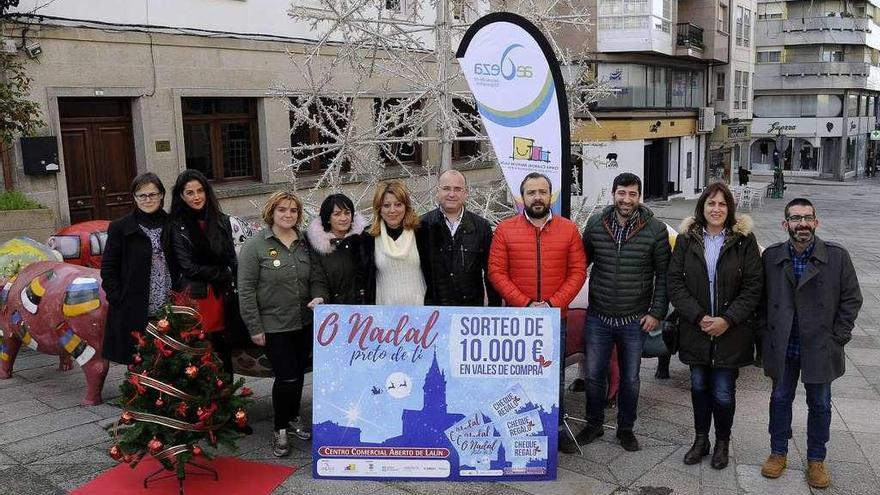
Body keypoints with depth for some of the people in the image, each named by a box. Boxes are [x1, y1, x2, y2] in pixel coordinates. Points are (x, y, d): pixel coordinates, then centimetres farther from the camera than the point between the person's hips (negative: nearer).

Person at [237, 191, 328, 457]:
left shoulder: (305, 244, 4)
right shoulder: (255, 245, -9)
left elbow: (317, 278, 10)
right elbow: (246, 290, -10)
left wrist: (319, 296, -13)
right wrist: (254, 327, -11)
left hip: (304, 323, 5)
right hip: (274, 326, -5)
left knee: (298, 373, 15)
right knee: (286, 376, -7)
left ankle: (293, 418, 36)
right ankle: (281, 430, 12)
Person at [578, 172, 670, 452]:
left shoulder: (656, 230, -7)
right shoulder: (595, 225, -2)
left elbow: (663, 274, -3)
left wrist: (657, 313, -7)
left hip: (635, 321, -1)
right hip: (598, 317, 1)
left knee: (630, 380, 13)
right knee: (593, 376, 12)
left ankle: (626, 429, 32)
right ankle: (594, 424, 32)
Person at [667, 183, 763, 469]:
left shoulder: (744, 240, -3)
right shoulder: (686, 239, 0)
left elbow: (753, 286, -5)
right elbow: (674, 281, -3)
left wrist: (727, 320, -14)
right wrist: (698, 317, -12)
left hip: (731, 332, -2)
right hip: (695, 330, 2)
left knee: (723, 392, 2)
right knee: (699, 386, 14)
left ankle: (722, 442, 25)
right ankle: (700, 440, 31)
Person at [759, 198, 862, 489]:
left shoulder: (837, 256, -8)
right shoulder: (771, 257, -3)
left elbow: (851, 299, -3)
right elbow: (762, 298, 5)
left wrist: (837, 338, -6)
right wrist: (767, 333, -1)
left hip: (820, 347, -1)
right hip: (782, 347, 1)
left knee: (820, 405, 12)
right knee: (780, 399, 13)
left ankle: (816, 460, 28)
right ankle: (778, 453, 30)